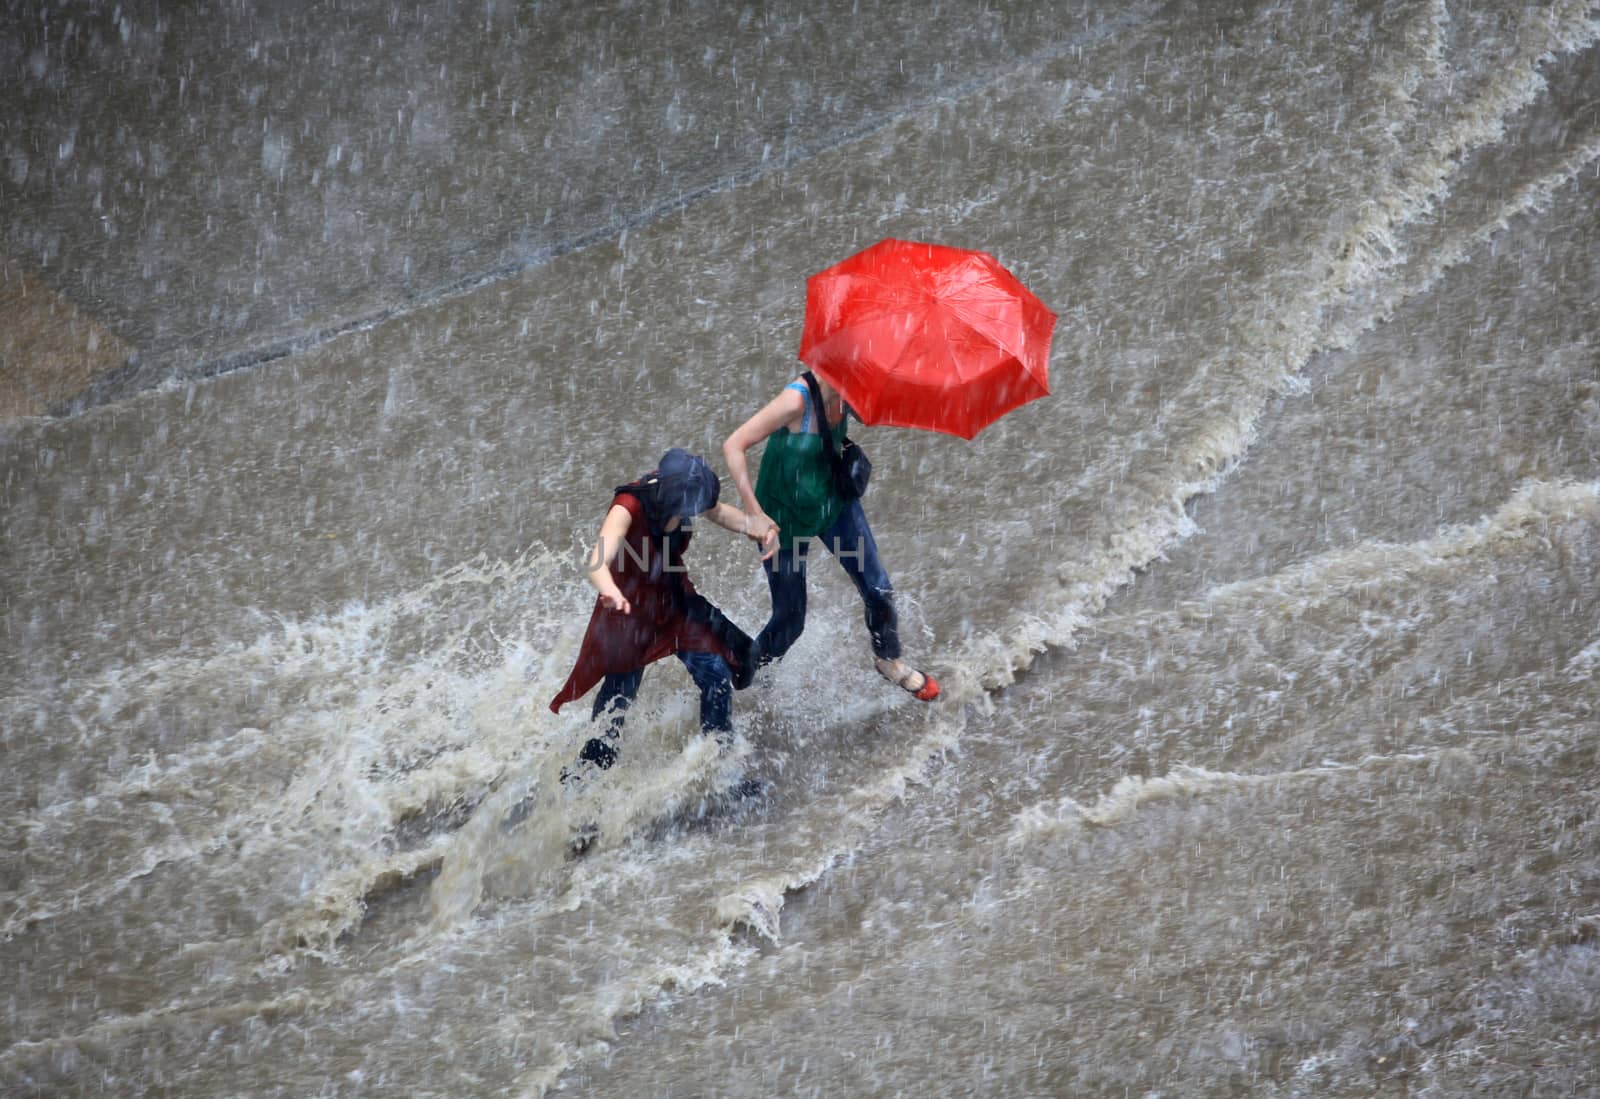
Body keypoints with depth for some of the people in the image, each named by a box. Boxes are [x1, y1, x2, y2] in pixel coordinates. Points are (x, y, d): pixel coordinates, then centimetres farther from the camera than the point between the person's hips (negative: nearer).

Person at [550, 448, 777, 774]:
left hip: (675, 600, 5)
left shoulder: (684, 494, -16)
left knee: (717, 675, -3)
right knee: (619, 692, -4)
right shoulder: (629, 507, -32)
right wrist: (612, 593, -70)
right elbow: (598, 563, -47)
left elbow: (718, 511, 6)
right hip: (630, 607, -5)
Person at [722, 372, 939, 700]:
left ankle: (889, 661, 34)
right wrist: (754, 514, -35)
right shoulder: (797, 399, -33)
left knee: (878, 590, 7)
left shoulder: (844, 395, -14)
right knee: (790, 619, 4)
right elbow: (733, 446, -34)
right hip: (786, 516, -6)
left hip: (834, 503, 6)